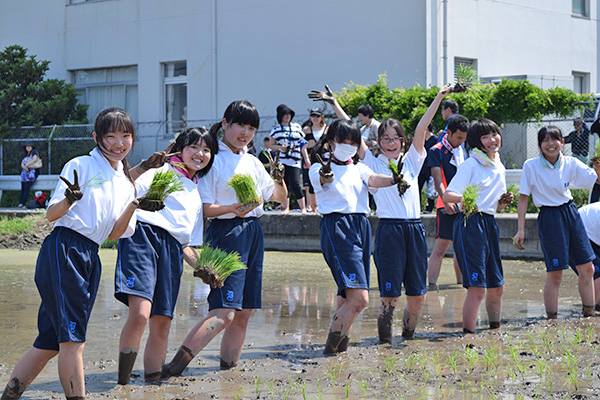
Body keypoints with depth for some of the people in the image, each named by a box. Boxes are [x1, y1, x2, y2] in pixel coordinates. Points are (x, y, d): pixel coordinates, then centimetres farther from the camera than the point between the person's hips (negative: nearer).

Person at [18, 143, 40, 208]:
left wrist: (27, 165, -6)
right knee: (23, 188, -6)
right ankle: (20, 203, -12)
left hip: (31, 172, -7)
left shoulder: (34, 152, 6)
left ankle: (23, 203, -27)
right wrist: (24, 166, -9)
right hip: (24, 172, 7)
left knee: (26, 188, -20)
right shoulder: (25, 155, 25)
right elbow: (22, 163, 15)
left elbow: (35, 159, -11)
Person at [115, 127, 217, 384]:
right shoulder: (161, 172, 13)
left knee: (162, 323, 1)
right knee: (140, 314, -23)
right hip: (144, 236, -6)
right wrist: (142, 167, -18)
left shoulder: (198, 194, 31)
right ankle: (122, 383, -17)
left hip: (172, 250, 7)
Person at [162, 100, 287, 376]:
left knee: (244, 312, 6)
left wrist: (278, 179, 3)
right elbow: (204, 208, -10)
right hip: (226, 232, -7)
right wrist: (232, 208, -26)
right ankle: (176, 365, -19)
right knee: (225, 311, -18)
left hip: (253, 233, 8)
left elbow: (280, 197, 23)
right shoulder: (213, 161, -4)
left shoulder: (253, 163, 16)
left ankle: (228, 368, 13)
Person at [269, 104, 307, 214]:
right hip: (280, 161, 1)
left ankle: (303, 208, 0)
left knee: (295, 185, -12)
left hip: (294, 161, -1)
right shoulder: (275, 129, 10)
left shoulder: (297, 127, 12)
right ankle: (286, 208, 10)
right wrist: (280, 147, -9)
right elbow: (271, 145, 12)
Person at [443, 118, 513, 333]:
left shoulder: (499, 167, 16)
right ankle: (468, 334, -6)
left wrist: (504, 202, 4)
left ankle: (495, 332, 27)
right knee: (477, 288, -13)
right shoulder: (471, 164, -7)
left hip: (490, 225, 8)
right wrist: (463, 198, -35)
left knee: (497, 287, 12)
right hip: (470, 225, -8)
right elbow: (447, 195, -15)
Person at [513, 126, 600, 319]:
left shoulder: (570, 164, 1)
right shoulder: (531, 166, -8)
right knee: (554, 274, -6)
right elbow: (523, 198, -4)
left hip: (570, 212, 5)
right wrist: (521, 229, -7)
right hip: (549, 218, -4)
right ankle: (552, 319, 5)